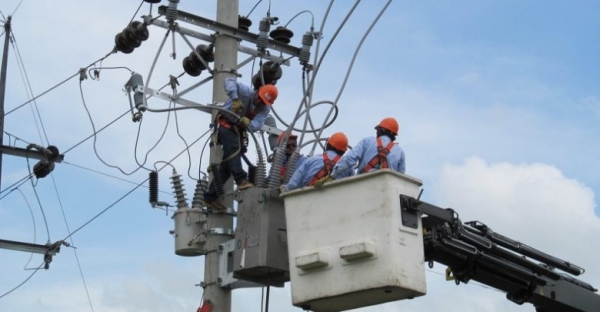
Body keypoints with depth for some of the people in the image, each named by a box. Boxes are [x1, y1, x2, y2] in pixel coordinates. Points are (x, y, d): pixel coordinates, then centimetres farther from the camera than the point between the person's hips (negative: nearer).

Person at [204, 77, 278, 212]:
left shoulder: (265, 109, -7)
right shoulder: (247, 92, -20)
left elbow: (255, 126, -21)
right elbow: (229, 81, -31)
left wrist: (246, 121, -41)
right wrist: (235, 99, -40)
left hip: (238, 130, 6)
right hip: (226, 124, -6)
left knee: (227, 166, 5)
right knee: (234, 148, -33)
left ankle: (211, 196, 11)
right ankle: (241, 180, -45)